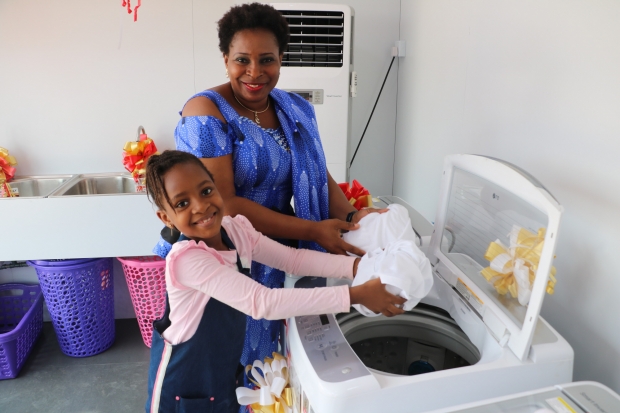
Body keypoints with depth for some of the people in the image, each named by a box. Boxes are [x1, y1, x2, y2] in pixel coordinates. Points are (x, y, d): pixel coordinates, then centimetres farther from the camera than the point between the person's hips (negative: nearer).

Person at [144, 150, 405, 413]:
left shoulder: (234, 229, -9)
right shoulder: (186, 259, -32)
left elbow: (293, 258, -8)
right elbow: (262, 302, -37)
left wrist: (359, 266, -22)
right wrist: (356, 295, -39)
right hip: (185, 385, -6)